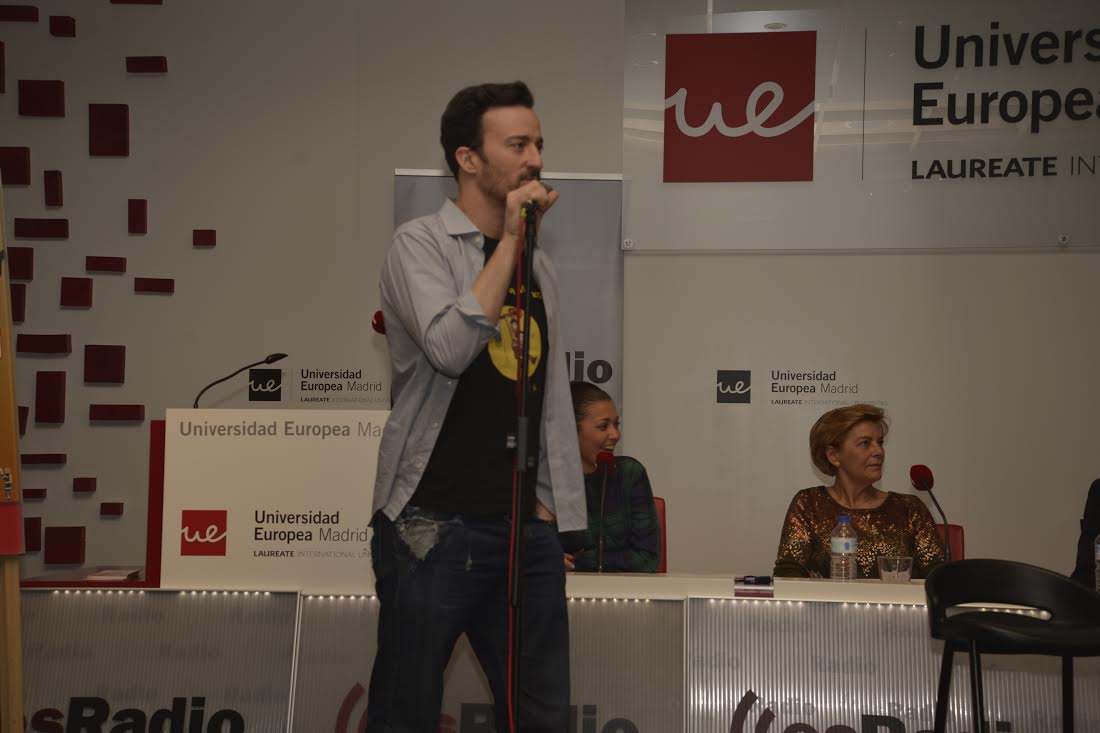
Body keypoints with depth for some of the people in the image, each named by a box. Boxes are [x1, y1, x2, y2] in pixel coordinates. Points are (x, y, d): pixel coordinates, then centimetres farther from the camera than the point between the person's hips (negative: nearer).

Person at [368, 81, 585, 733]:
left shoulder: (540, 266, 16)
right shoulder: (420, 244, -3)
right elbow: (451, 348, -22)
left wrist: (554, 513, 13)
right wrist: (511, 238, -14)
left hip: (525, 528, 6)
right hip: (434, 524, -6)